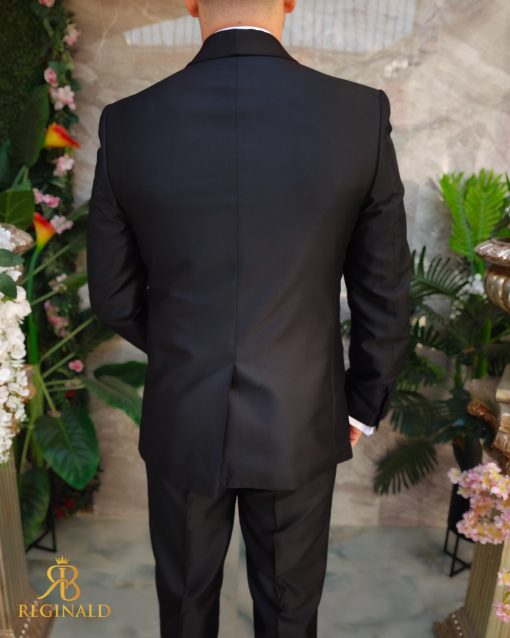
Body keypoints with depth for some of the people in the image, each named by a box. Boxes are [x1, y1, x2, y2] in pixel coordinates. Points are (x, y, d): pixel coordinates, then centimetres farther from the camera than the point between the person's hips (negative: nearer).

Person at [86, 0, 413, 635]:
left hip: (181, 422, 1)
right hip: (300, 425, 0)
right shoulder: (362, 114, -11)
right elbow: (385, 295, -6)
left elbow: (113, 296, -2)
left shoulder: (127, 123, -10)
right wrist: (364, 407, 9)